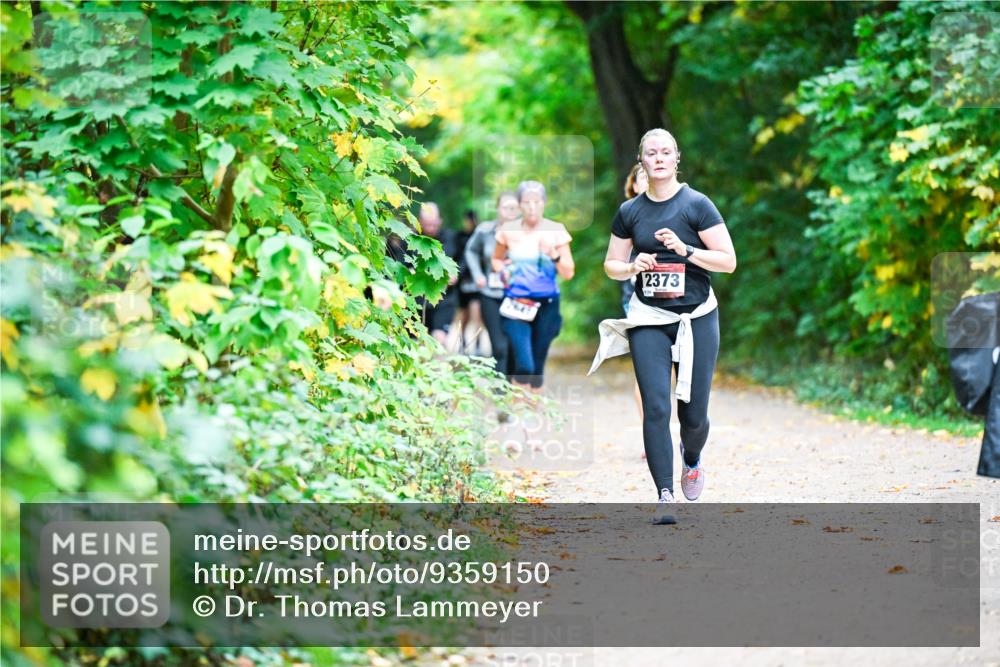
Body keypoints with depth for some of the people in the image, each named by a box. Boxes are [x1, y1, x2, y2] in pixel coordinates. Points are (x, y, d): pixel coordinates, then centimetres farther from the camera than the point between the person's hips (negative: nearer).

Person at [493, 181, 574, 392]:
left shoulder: (556, 231, -2)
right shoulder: (508, 230, 0)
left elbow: (568, 273, -2)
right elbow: (497, 259, 18)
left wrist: (554, 254, -20)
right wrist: (503, 270, -3)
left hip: (546, 305, 1)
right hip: (517, 304, -1)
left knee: (538, 365, 9)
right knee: (524, 366, -15)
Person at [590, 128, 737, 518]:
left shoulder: (697, 205, -3)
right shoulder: (630, 212, 6)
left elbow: (728, 261, -5)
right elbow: (611, 266, 14)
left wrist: (685, 250, -17)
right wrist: (633, 267, -7)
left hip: (697, 319, -2)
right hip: (648, 320, 2)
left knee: (694, 413, 2)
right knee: (656, 408, -11)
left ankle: (692, 459, 37)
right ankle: (665, 497, -10)